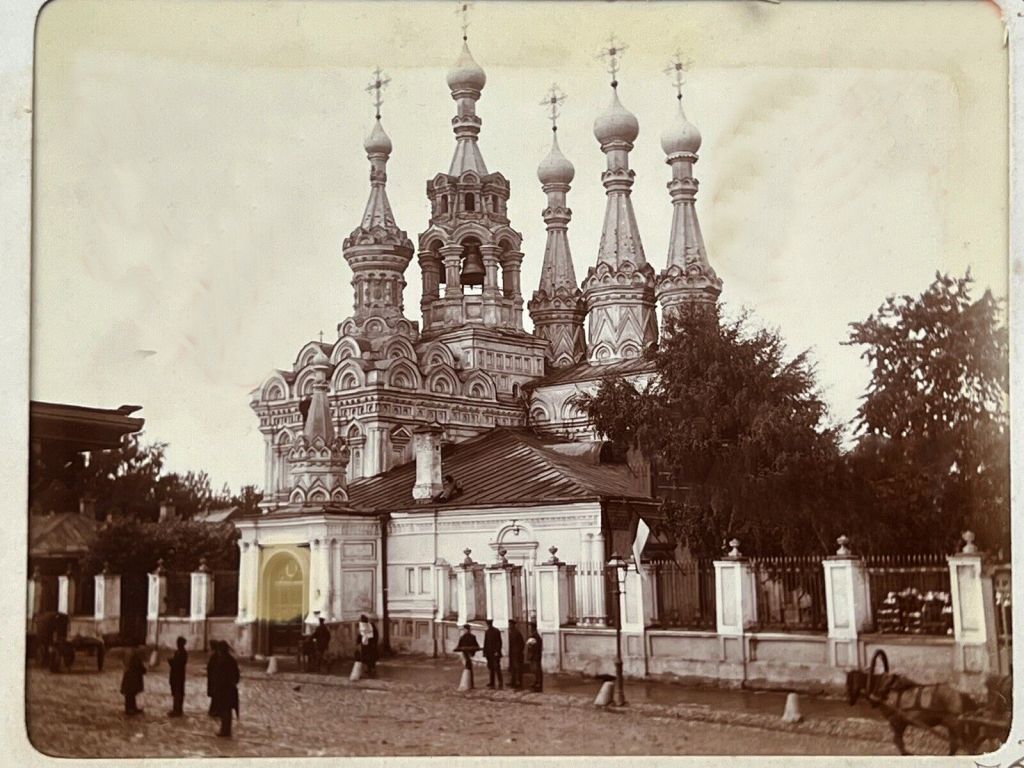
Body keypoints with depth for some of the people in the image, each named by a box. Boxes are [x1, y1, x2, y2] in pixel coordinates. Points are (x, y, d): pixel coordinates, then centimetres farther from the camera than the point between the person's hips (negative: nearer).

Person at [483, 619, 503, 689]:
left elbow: (499, 642, -9)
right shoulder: (486, 632, 13)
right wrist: (484, 652, 11)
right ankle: (491, 684, 12)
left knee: (497, 668, -9)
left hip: (495, 653, -6)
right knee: (490, 668, 7)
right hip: (489, 653, 6)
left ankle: (500, 684, -7)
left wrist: (497, 651, -15)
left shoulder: (497, 631, -6)